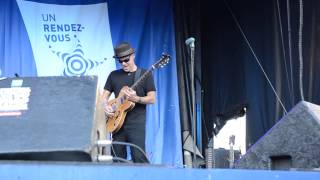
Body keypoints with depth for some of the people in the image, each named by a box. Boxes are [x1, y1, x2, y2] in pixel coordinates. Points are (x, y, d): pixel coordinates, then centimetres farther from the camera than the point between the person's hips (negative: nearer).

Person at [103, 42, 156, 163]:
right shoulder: (114, 75, 13)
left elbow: (152, 99, -1)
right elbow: (104, 96, 16)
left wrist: (136, 99, -18)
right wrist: (105, 106, -6)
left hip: (136, 123, -4)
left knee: (139, 158, -15)